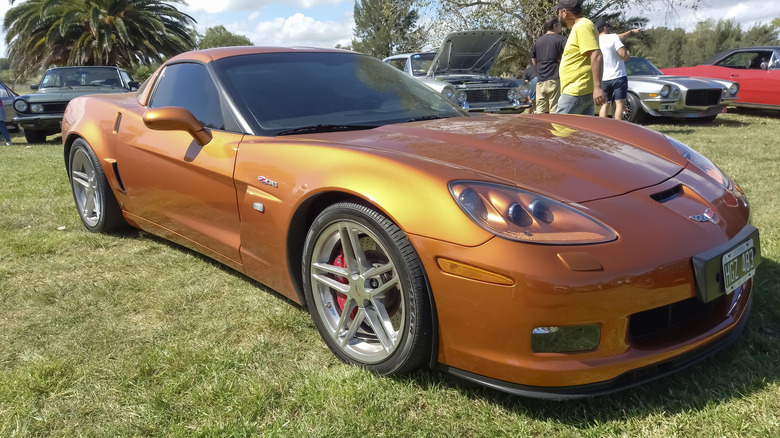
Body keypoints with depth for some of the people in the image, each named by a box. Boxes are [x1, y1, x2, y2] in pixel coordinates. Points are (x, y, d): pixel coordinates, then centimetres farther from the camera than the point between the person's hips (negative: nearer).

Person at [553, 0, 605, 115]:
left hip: (576, 93, -10)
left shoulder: (583, 26, -11)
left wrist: (597, 87, -27)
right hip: (586, 92, 10)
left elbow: (596, 56, -21)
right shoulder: (578, 27, 21)